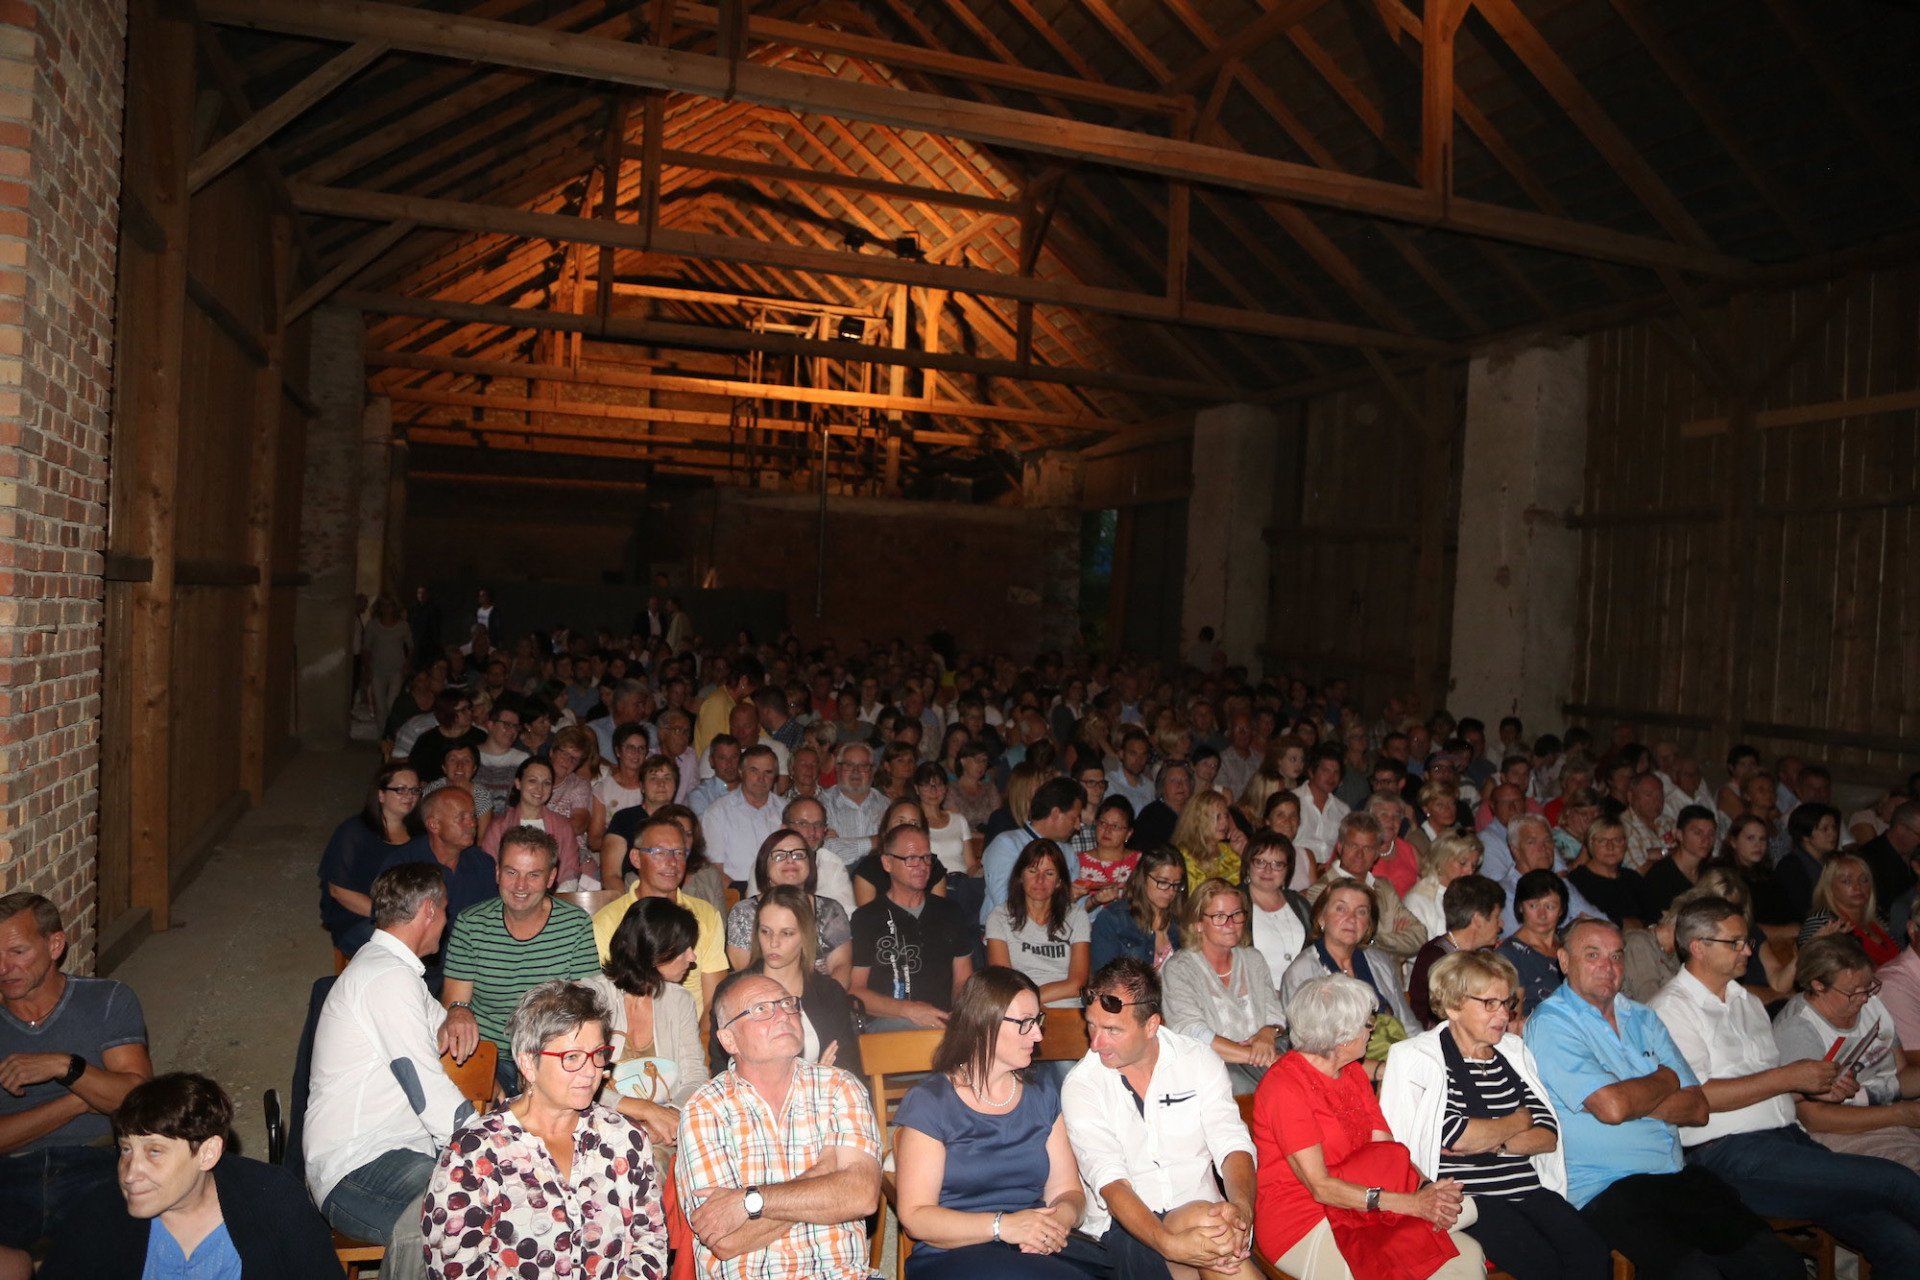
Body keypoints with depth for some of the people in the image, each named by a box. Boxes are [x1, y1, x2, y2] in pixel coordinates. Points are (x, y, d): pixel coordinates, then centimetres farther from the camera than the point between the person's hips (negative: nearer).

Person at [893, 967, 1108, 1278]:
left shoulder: (1042, 1092, 15)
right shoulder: (929, 1101, -3)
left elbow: (1067, 1190, 12)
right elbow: (914, 1217, -10)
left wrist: (1060, 1218, -13)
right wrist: (1002, 1226, -22)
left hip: (1039, 1248, 6)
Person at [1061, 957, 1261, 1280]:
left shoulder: (1200, 1060, 3)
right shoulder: (1081, 1085, -5)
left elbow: (1232, 1144, -5)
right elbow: (1110, 1181, -16)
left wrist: (1241, 1207, -29)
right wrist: (1170, 1244, -34)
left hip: (1204, 1217, 3)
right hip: (1123, 1227, -2)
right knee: (1201, 1216, -33)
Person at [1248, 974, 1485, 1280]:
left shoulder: (1353, 1072, 11)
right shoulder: (1285, 1086, -17)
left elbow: (1386, 1149, 4)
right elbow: (1319, 1186, -21)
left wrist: (1427, 1190, -17)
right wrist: (1410, 1203, -25)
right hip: (1302, 1227, -8)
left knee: (1468, 1254, -10)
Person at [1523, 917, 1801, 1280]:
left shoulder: (1643, 1018, 17)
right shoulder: (1549, 1024, -7)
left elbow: (1698, 1108, 10)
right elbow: (1611, 1107, -18)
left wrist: (1633, 1100, -9)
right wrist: (1665, 1080, 1)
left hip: (1680, 1177, 7)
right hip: (1606, 1191, -7)